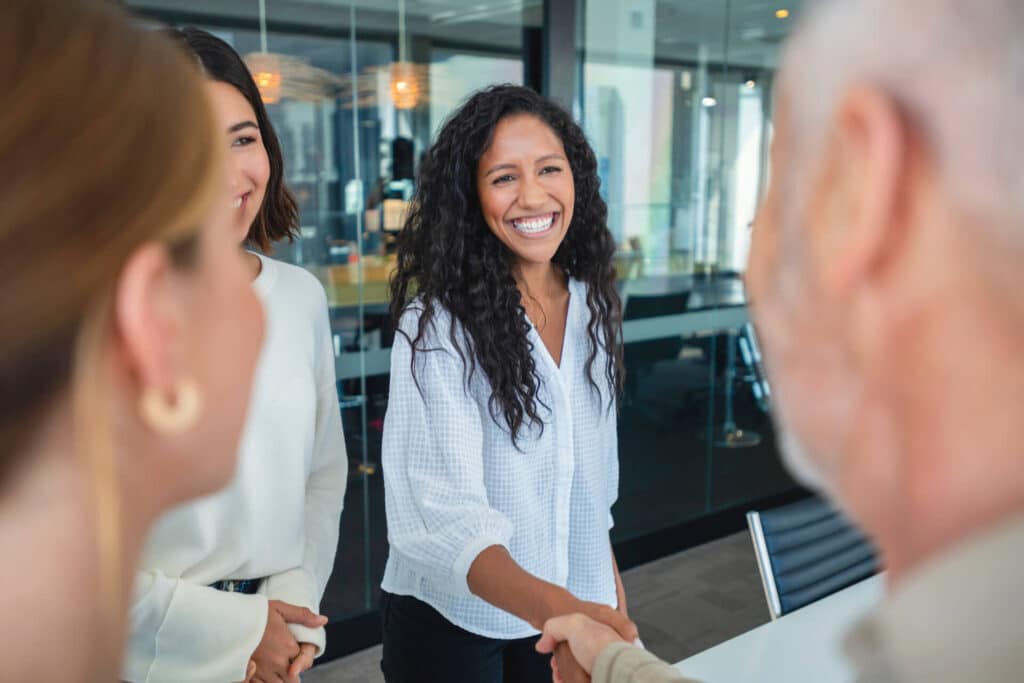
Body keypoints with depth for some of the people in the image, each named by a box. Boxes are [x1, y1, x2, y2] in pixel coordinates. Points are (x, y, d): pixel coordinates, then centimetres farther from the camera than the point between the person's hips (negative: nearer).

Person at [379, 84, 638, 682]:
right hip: (453, 621, -5)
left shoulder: (594, 305, -3)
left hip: (576, 608, 5)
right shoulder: (437, 326, -21)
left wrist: (609, 587, 13)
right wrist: (551, 606, -44)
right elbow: (444, 509, -29)